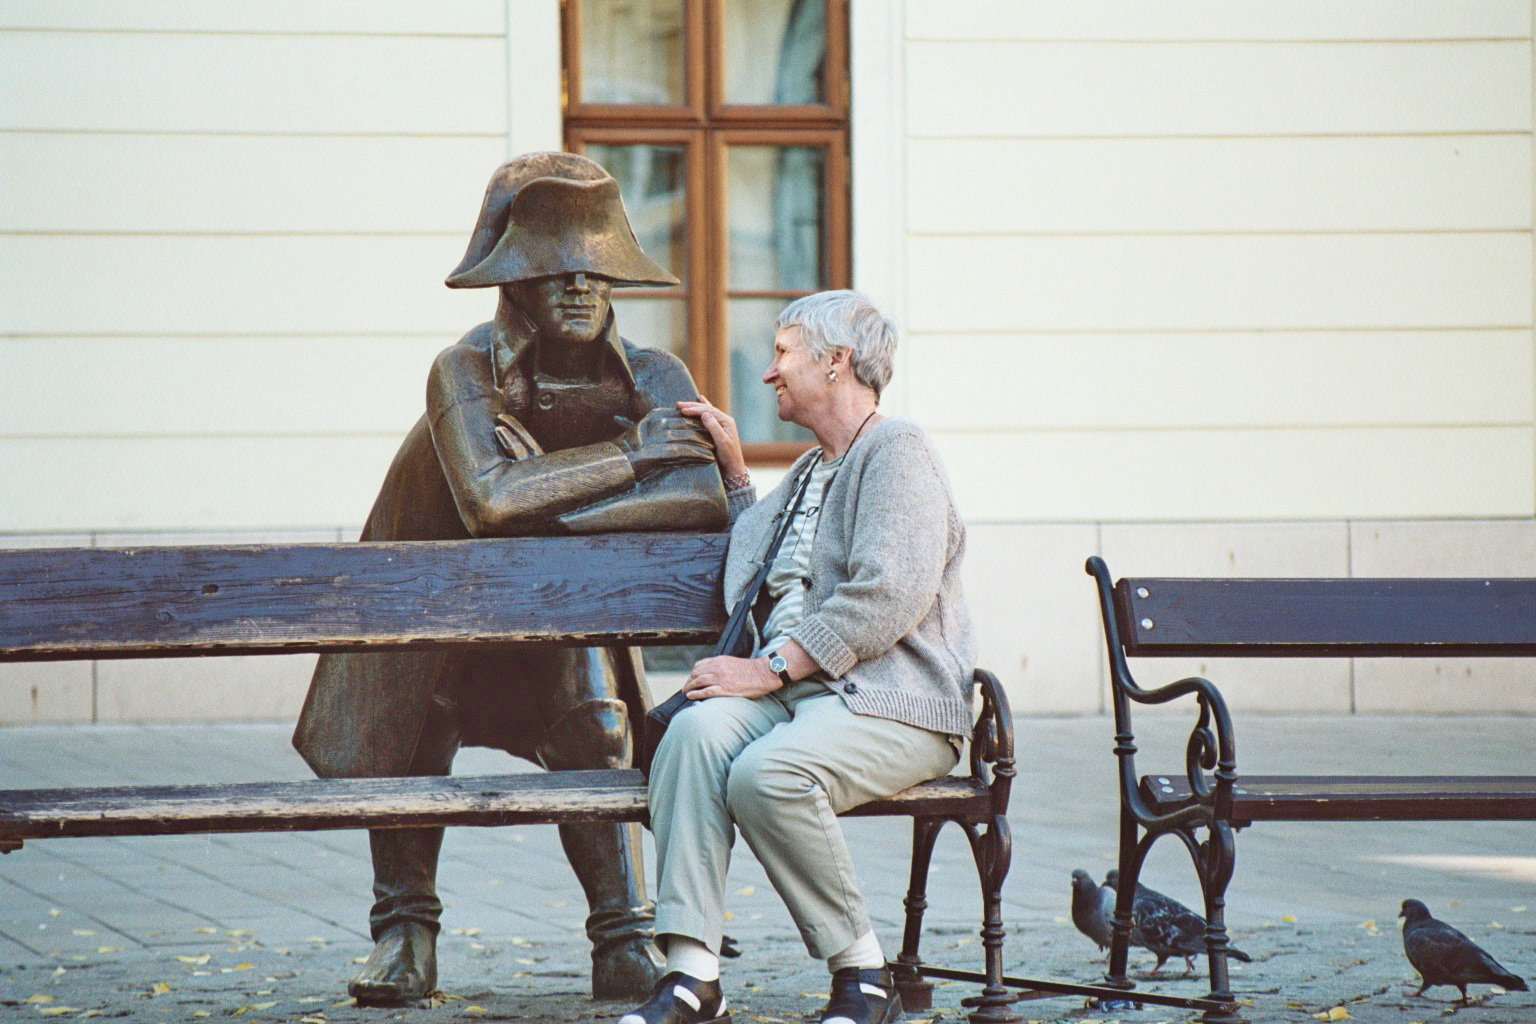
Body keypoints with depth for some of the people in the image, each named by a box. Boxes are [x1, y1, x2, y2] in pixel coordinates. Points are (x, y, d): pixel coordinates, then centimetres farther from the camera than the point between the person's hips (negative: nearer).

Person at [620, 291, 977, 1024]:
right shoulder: (811, 470, 27)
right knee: (697, 728, -25)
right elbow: (770, 574, 46)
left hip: (896, 704, -7)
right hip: (802, 690, 8)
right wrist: (732, 469, 37)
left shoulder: (898, 451, -3)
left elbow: (889, 597, -17)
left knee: (767, 771, -35)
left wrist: (771, 668, -18)